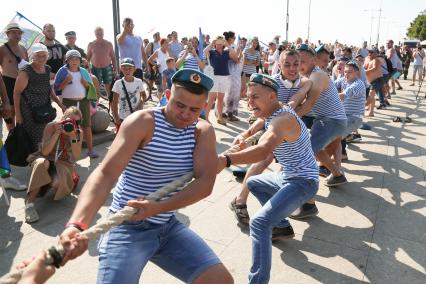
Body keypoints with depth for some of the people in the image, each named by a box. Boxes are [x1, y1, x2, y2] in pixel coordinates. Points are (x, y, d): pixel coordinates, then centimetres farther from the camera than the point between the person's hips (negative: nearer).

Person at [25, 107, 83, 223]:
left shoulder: (79, 133, -11)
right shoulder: (51, 126, -15)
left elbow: (76, 157, -21)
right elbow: (45, 152, -23)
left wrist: (73, 136, -32)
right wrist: (57, 133, -32)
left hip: (62, 163, 1)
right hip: (47, 160, 0)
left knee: (59, 181, -32)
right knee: (42, 163, -37)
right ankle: (29, 202, -32)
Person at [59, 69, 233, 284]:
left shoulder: (203, 132, -1)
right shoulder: (143, 122, -15)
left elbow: (205, 183, -13)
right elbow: (105, 173, -24)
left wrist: (158, 207, -26)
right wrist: (77, 224, -40)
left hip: (167, 226, 5)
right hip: (127, 227, -4)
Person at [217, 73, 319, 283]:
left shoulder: (282, 119, -28)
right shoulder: (273, 113, 4)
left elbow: (263, 150, -47)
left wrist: (225, 160, -60)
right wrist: (245, 135, 8)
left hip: (303, 182, -10)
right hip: (287, 177, 10)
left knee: (259, 223, -26)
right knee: (253, 183, 29)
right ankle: (282, 226, 33)